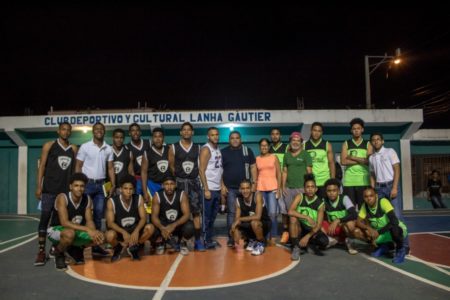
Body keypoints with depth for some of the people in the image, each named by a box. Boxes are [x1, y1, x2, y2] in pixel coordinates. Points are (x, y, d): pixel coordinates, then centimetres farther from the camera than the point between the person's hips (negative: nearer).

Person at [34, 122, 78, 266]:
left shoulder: (74, 148, 11)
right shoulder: (49, 145, 3)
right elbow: (42, 166, 0)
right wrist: (39, 186, -6)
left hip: (66, 189, 3)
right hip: (49, 189, -3)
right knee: (45, 218, -4)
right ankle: (41, 251, 0)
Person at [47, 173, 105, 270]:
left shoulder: (87, 199, -8)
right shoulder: (62, 198, -24)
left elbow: (89, 221, -6)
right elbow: (65, 222, -32)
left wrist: (94, 232, -28)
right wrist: (87, 229, -38)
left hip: (76, 231, 6)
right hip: (56, 230, -5)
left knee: (99, 238, -14)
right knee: (70, 233, -40)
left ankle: (74, 249, 15)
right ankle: (58, 253, -5)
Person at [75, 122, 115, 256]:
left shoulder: (108, 149, 8)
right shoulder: (85, 147, -2)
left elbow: (110, 168, 9)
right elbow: (78, 166, -1)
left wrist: (113, 185, 0)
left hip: (101, 184, 3)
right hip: (87, 183, -3)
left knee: (98, 215, 6)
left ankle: (96, 245, 13)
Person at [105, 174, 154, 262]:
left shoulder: (139, 199, -9)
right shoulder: (112, 201, -15)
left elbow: (143, 218, -12)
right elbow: (110, 223, -19)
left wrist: (136, 231, -32)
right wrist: (123, 232, -35)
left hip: (134, 229, 2)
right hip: (120, 231, -2)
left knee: (150, 228, -27)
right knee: (110, 235, -36)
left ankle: (134, 247, 1)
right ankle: (118, 248, 3)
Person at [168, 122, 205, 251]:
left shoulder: (198, 148, 6)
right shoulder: (173, 148, 0)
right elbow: (171, 166, 1)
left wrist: (195, 176, -3)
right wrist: (178, 179, 0)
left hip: (194, 182, 1)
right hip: (180, 182, -1)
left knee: (197, 211, -1)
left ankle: (198, 240, 4)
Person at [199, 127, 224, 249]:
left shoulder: (218, 149, 13)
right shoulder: (206, 149, -10)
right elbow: (202, 170, -15)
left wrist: (222, 185, 9)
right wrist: (206, 189, -18)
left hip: (217, 188, 8)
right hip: (209, 188, -7)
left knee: (213, 216, 14)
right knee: (206, 217, 1)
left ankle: (209, 239, 23)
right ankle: (205, 241, 11)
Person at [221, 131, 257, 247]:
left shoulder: (247, 151, 7)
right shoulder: (223, 152, 4)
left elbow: (253, 167, 7)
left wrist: (254, 183, -1)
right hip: (230, 188, -1)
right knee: (231, 213, -2)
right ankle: (231, 238, 4)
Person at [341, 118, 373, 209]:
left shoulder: (368, 144, 10)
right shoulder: (346, 144, 10)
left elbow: (369, 161, -5)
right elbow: (343, 161, -4)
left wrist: (352, 157, -6)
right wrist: (361, 160, -7)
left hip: (363, 180, 0)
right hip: (349, 180, 0)